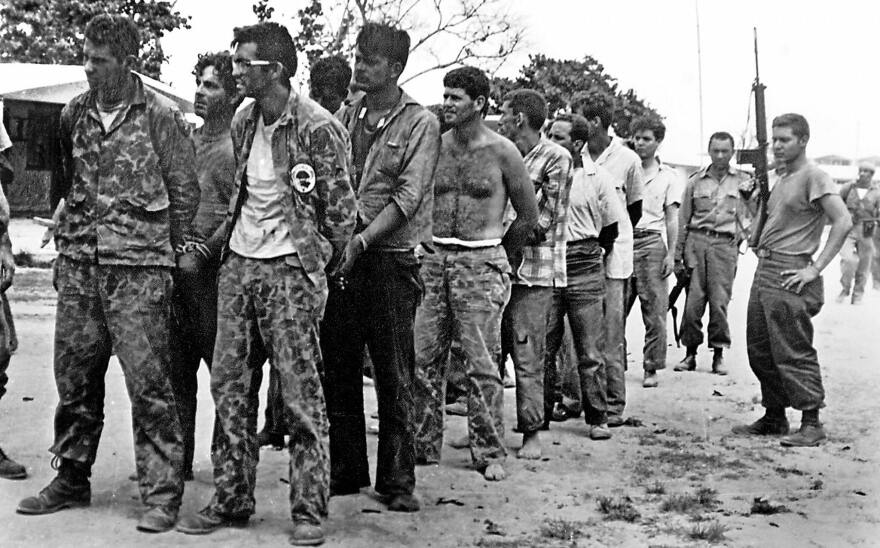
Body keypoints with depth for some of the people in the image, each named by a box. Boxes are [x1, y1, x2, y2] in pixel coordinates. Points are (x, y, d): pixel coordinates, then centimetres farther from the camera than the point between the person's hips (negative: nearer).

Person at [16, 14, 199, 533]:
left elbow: (185, 192, 1)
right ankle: (72, 479, 25)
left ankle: (163, 493, 2)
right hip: (78, 263, 5)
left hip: (138, 267, -5)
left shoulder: (161, 115, -4)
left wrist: (160, 251, 5)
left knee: (147, 380, -6)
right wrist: (72, 238, 18)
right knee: (75, 376, 11)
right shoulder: (74, 115, 11)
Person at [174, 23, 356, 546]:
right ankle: (231, 499, 21)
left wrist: (317, 265, -1)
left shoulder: (318, 127, -13)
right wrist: (223, 235, 16)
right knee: (230, 388, 10)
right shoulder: (244, 121, 9)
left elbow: (340, 209, -8)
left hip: (288, 270, -7)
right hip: (238, 265, 7)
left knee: (302, 395, -2)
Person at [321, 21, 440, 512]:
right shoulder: (345, 117, 12)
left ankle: (398, 481, 11)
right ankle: (346, 471, 22)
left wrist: (361, 241, -21)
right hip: (341, 258, 5)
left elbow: (407, 197, -12)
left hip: (391, 259, -4)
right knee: (338, 372, 9)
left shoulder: (420, 123, -2)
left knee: (395, 378, 1)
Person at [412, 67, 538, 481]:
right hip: (435, 260, 4)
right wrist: (432, 249, 13)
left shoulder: (501, 152, -3)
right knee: (423, 359, 4)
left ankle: (489, 453, 6)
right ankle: (424, 445, 15)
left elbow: (528, 216, 5)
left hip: (482, 264, -4)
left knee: (482, 365, -3)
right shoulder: (436, 145, 8)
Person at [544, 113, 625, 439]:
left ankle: (597, 418, 10)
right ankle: (548, 407, 18)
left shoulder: (597, 177, 1)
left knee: (590, 351, 2)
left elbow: (611, 226, 11)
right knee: (543, 346, 4)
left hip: (584, 270, -1)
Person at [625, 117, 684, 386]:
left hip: (651, 243, -1)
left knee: (654, 311, -2)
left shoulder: (669, 176, 10)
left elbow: (672, 219, 6)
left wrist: (671, 254, -3)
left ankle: (651, 368, 7)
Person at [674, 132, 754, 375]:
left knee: (719, 301, -6)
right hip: (696, 240, 1)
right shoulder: (696, 181, 12)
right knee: (692, 302, -3)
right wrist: (678, 257, 10)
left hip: (725, 244, -1)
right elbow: (683, 221, 13)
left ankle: (718, 354, 6)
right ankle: (690, 353, 8)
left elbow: (751, 218, 13)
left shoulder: (744, 181, 10)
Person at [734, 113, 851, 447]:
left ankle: (811, 423, 0)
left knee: (794, 353, -8)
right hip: (764, 269, 9)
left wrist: (815, 268, -20)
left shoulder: (813, 176, -9)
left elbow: (843, 222, -18)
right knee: (760, 350, 12)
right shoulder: (780, 177, 17)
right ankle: (774, 418, 22)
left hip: (790, 275, -9)